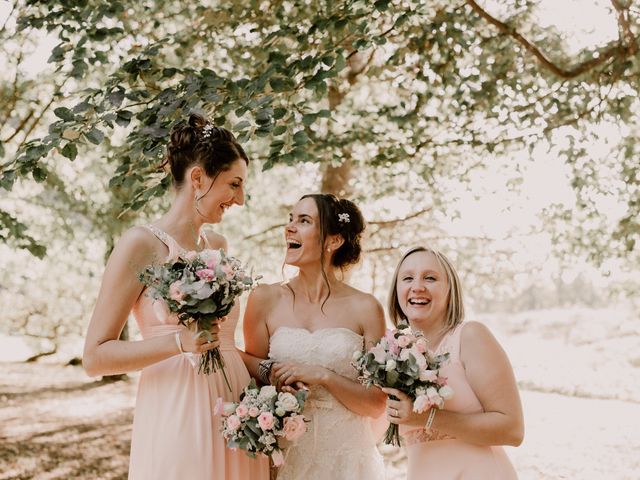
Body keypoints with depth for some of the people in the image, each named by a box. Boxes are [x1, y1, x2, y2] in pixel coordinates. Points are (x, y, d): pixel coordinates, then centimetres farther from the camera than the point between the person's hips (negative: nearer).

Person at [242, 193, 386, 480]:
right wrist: (273, 377, -15)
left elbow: (377, 405, -4)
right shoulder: (265, 300, -2)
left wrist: (323, 376, -17)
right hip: (286, 455, 1)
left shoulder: (364, 308, -4)